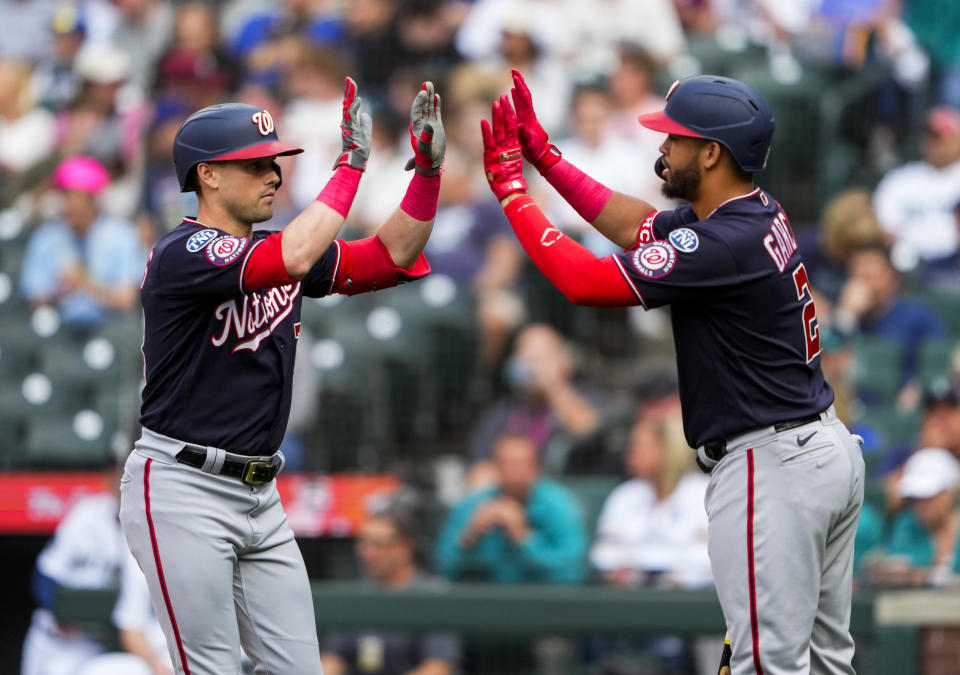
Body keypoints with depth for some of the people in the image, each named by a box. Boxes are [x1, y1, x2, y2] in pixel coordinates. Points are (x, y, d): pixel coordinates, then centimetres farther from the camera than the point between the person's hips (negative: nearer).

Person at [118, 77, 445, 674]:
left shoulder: (275, 248, 13)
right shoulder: (182, 254, -14)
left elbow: (391, 256, 10)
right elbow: (291, 258, -30)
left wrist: (428, 169, -4)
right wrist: (352, 162, -22)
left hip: (259, 495, 8)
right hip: (182, 491, -8)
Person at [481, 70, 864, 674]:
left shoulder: (726, 244, -21)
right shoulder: (761, 216, 8)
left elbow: (585, 281, -20)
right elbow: (636, 226, 22)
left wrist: (511, 184, -10)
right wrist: (543, 154, 20)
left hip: (771, 466, -11)